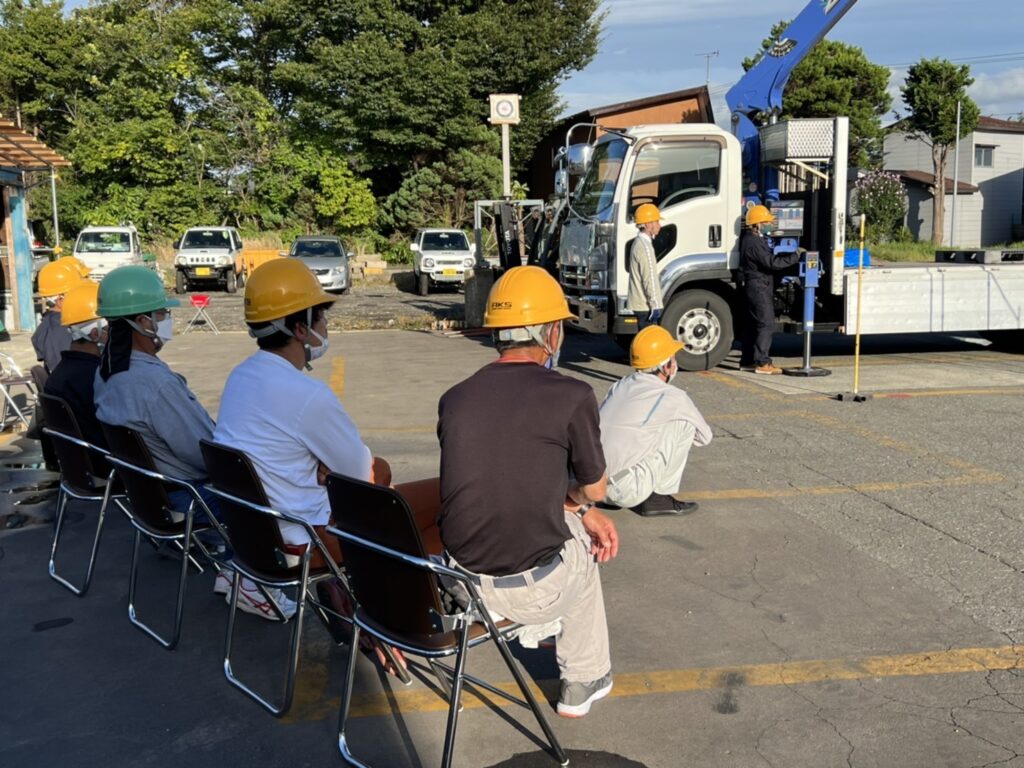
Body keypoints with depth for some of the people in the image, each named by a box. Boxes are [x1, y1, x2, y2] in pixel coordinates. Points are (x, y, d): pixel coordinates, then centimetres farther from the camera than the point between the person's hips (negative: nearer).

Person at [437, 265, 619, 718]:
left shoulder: (454, 399, 1)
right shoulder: (572, 396, -13)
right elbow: (595, 489, 2)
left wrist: (580, 512, 15)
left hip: (459, 583, 5)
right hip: (534, 591, -4)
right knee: (582, 544, 30)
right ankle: (583, 682, 38)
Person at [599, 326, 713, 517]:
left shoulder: (619, 386, 13)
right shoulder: (674, 397, -2)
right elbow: (704, 436, 16)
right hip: (624, 492, -6)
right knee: (684, 424, 3)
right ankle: (659, 497, 7)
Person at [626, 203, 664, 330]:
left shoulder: (638, 243, 15)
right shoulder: (645, 246, -18)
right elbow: (650, 278, -20)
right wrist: (655, 305, -19)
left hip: (640, 304, 10)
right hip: (646, 305, -10)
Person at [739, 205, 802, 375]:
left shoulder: (753, 239, 14)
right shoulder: (754, 243, -20)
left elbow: (770, 256, 17)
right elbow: (772, 263, -24)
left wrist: (788, 254, 4)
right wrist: (795, 256, -18)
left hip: (755, 288, 11)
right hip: (759, 288, -11)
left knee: (753, 324, 13)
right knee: (766, 325, -9)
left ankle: (747, 361, 17)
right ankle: (762, 362, -8)